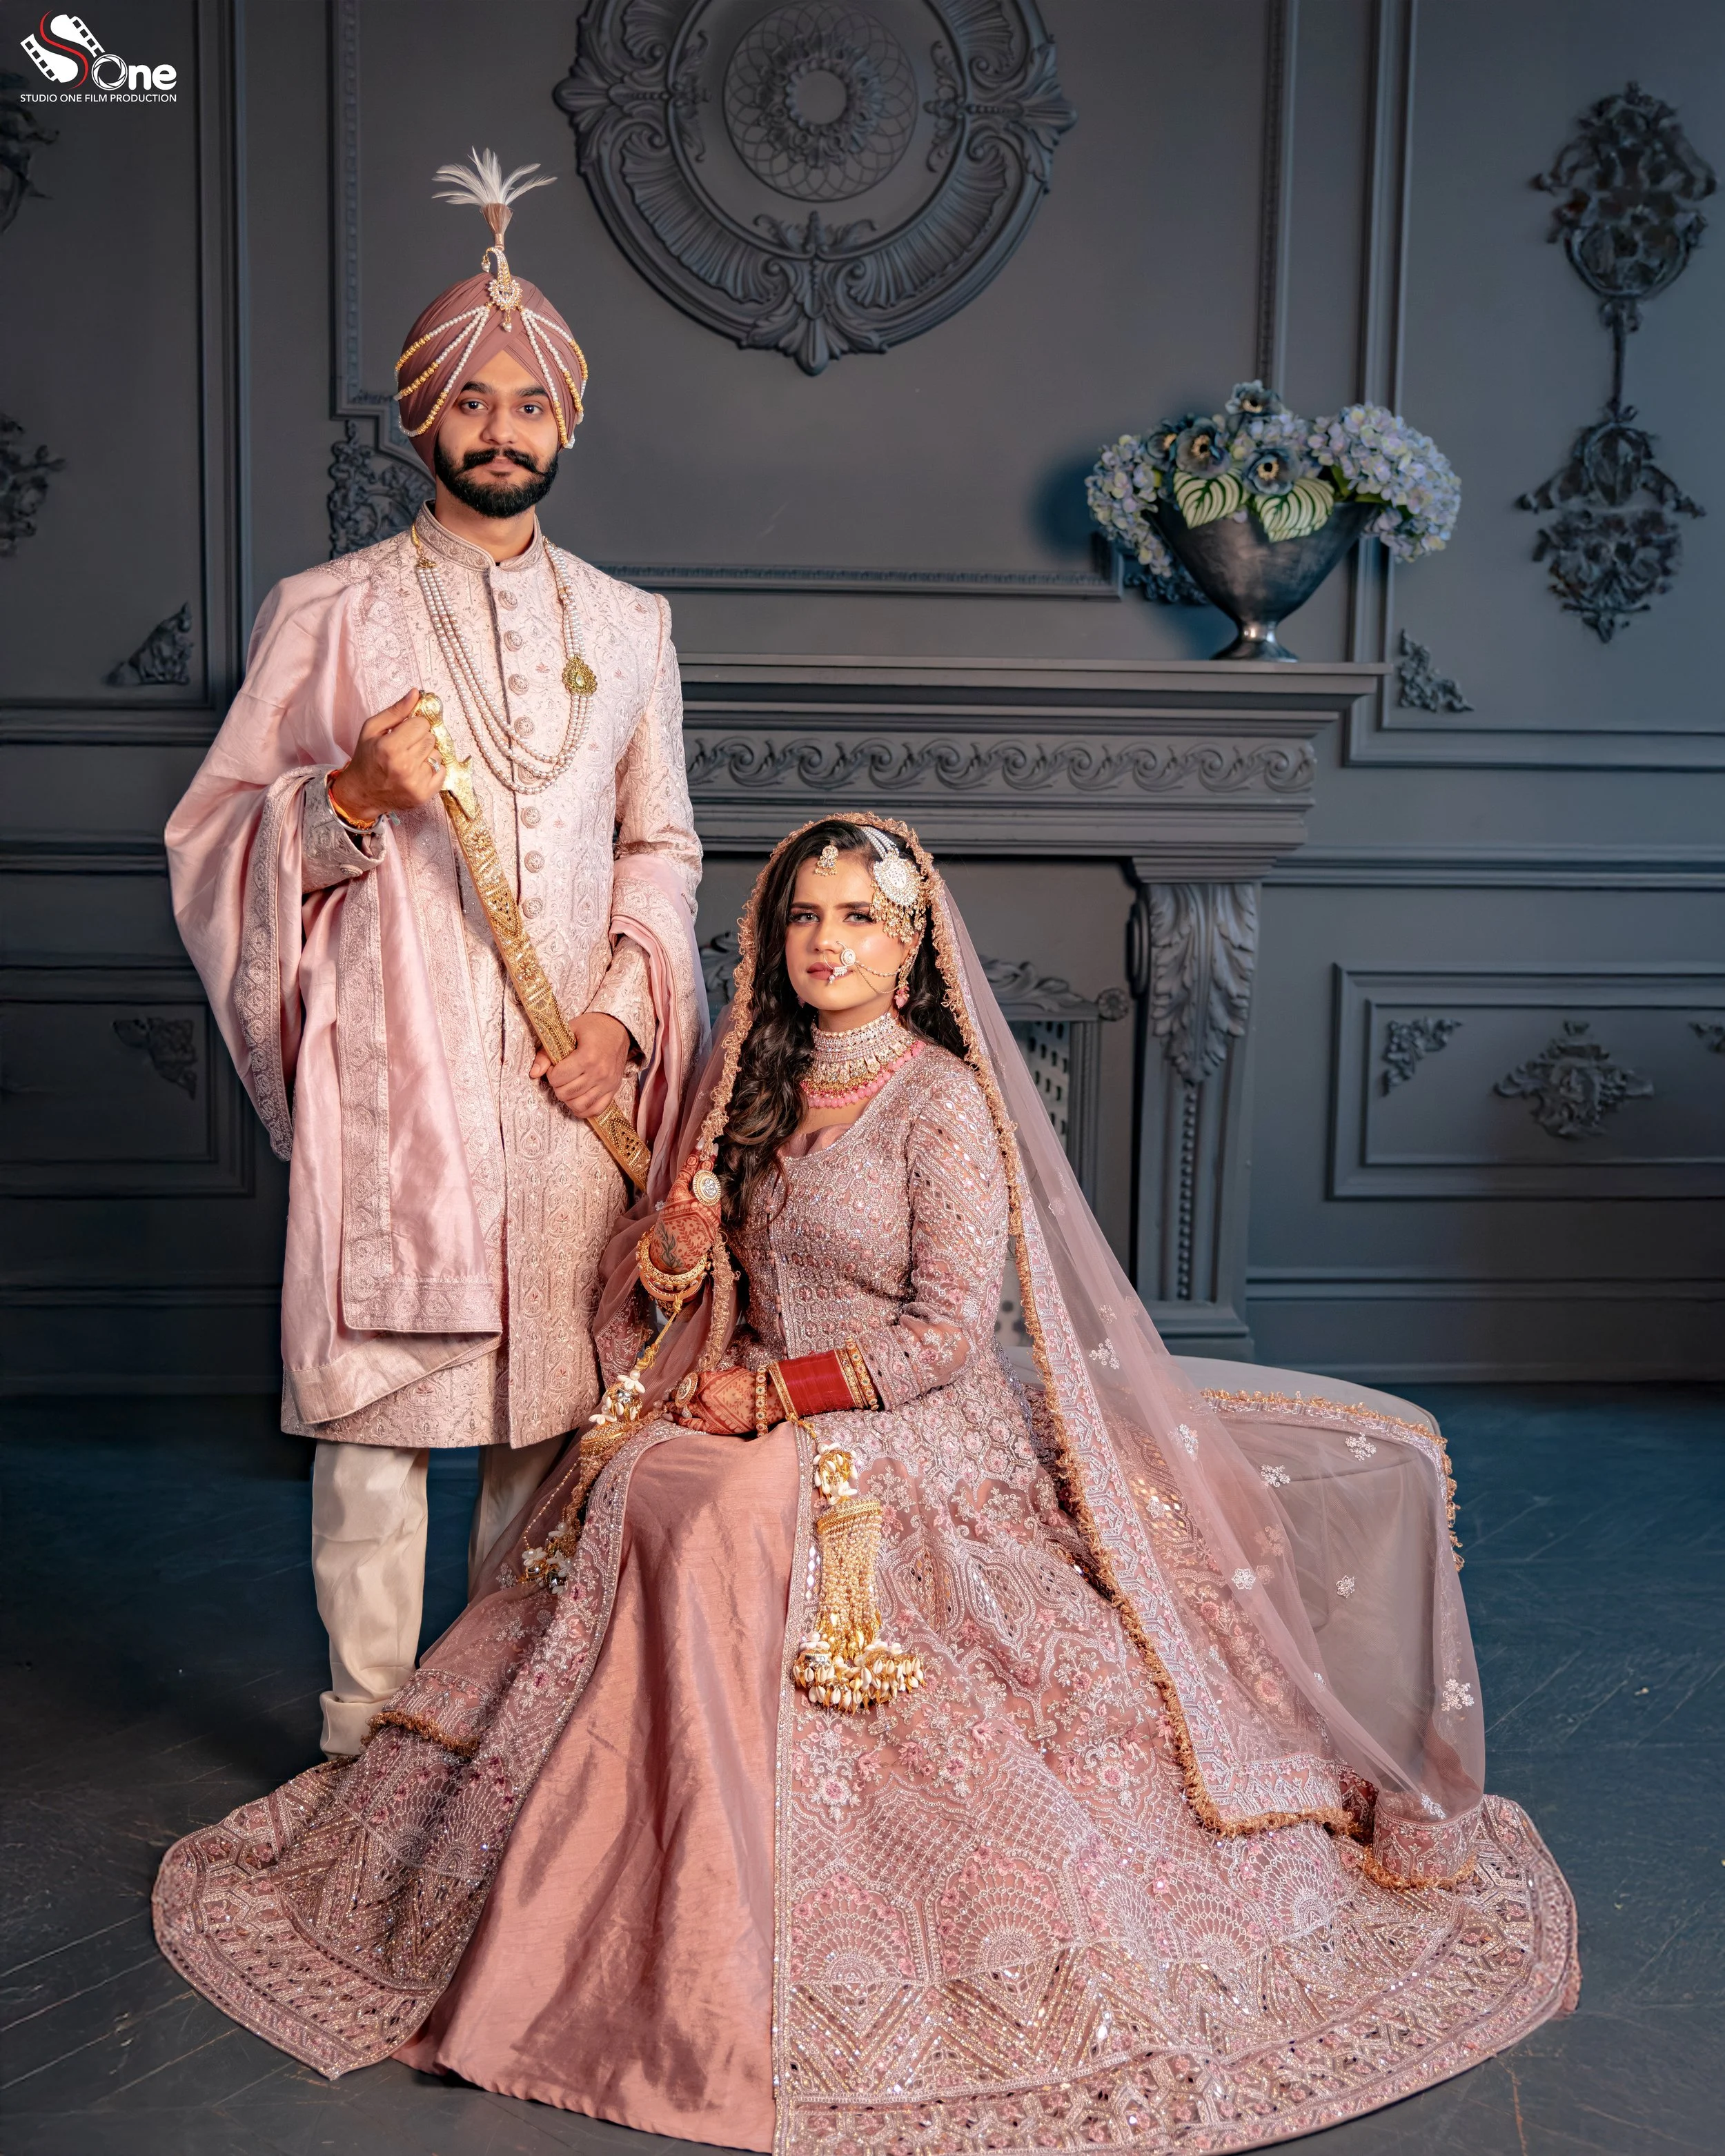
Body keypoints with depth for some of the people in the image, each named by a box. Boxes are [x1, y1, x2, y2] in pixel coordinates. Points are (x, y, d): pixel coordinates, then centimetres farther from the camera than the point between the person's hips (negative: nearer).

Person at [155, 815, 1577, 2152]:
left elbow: (949, 1330, -13)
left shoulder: (944, 1102, -8)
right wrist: (673, 1256, -2)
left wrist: (776, 1395, -14)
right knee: (646, 1491, -23)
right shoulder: (766, 1089, 13)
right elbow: (719, 1283, 22)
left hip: (912, 1448, -6)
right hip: (766, 1431, 6)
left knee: (713, 1519, -31)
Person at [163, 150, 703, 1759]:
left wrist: (623, 1015, 0)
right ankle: (372, 1730, 15)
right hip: (390, 1067, -3)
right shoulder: (328, 614, 3)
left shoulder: (627, 628, 12)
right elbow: (215, 834, 3)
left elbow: (661, 846, 14)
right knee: (380, 1399, 0)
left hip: (572, 1077, 3)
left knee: (550, 1390, 9)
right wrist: (356, 794, -16)